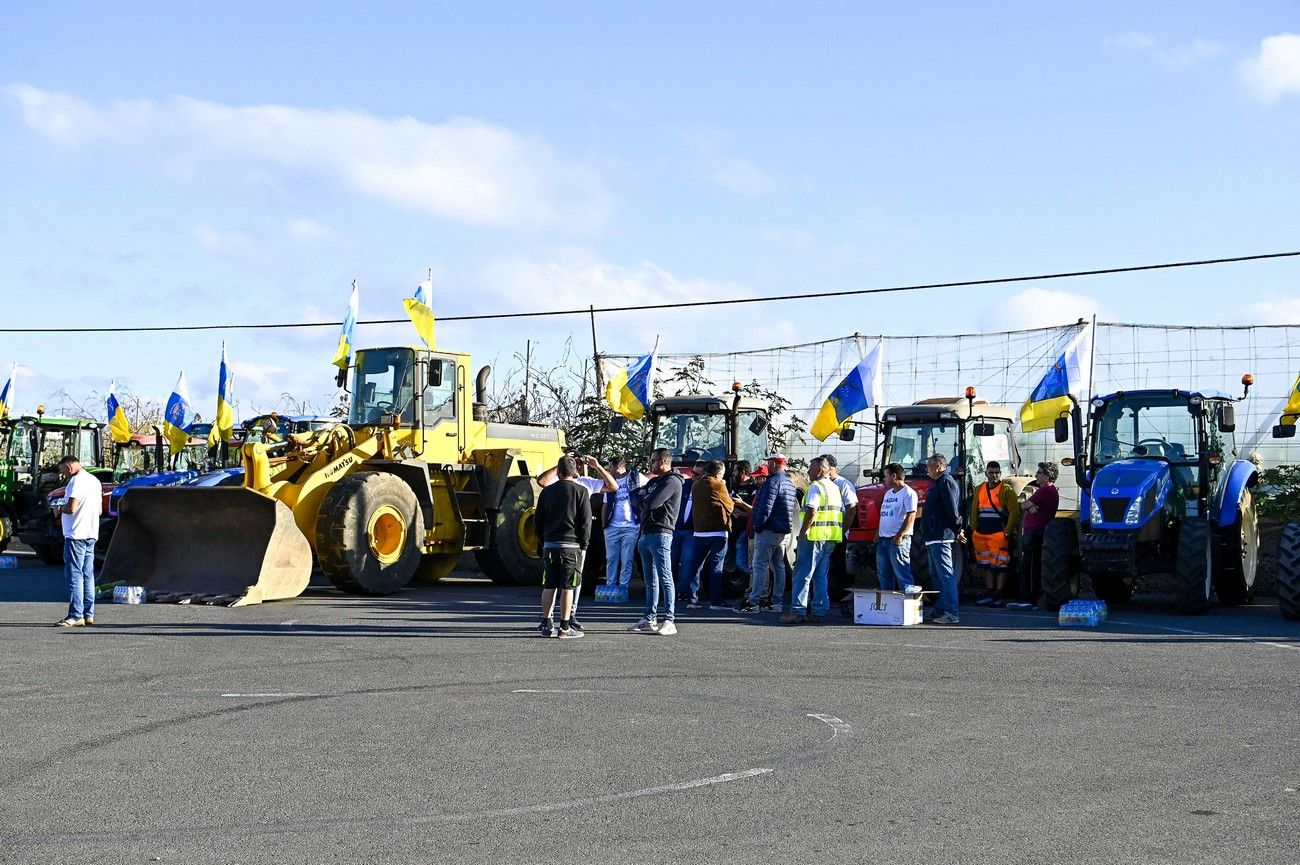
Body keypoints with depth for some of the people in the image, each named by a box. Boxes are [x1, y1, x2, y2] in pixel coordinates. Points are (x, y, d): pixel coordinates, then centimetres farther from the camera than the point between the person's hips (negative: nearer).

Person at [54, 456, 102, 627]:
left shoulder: (77, 481, -12)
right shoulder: (94, 480, 17)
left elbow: (71, 508, -21)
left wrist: (59, 508, -1)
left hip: (76, 535, -9)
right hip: (91, 534, 9)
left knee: (74, 574, -8)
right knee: (87, 575, 11)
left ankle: (76, 616, -11)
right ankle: (88, 614, 14)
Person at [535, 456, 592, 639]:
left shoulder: (547, 491, 7)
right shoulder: (581, 491, -4)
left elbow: (538, 520, 10)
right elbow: (586, 521, -6)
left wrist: (542, 542, 19)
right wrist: (584, 543, 3)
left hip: (550, 545, 4)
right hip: (571, 545, -3)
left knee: (549, 586, 9)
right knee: (568, 587, -1)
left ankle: (547, 625, 10)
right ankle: (565, 627, -2)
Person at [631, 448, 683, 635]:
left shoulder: (671, 481, -8)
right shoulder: (654, 481, 22)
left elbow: (652, 502, -18)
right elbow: (637, 496, 16)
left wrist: (642, 496, 2)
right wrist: (645, 496, -4)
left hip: (660, 534, -10)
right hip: (646, 534, 10)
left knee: (665, 578, -10)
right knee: (651, 580, 12)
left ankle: (669, 621, -13)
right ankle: (650, 619, 16)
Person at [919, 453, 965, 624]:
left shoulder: (946, 482, -13)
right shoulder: (939, 483, 21)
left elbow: (952, 509, -19)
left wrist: (958, 530, -13)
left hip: (941, 537, -11)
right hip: (933, 537, 11)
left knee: (945, 575, -12)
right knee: (936, 575, 14)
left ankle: (952, 613, -14)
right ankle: (940, 610, 20)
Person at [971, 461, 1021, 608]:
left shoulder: (1006, 490, -3)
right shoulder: (979, 489, 14)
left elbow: (1014, 512, -8)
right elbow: (974, 511, 19)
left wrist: (1008, 532, -12)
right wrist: (974, 530, 11)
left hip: (999, 534, -6)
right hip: (981, 535, 6)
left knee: (1000, 565, -5)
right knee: (986, 565, 11)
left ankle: (999, 596, -2)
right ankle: (989, 594, 17)